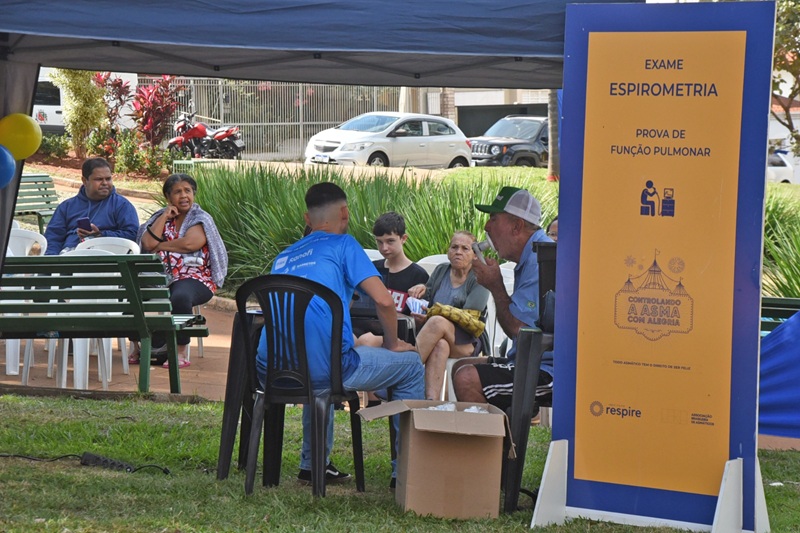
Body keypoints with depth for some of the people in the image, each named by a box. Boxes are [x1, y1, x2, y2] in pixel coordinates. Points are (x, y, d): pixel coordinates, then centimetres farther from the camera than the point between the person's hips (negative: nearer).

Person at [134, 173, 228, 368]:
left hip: (193, 277, -4)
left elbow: (189, 244, -15)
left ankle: (181, 352, -26)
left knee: (180, 297, -39)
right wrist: (165, 217, 1)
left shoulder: (201, 219, 5)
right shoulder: (160, 217, 19)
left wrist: (160, 246, -3)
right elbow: (148, 244, 0)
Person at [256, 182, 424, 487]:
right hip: (322, 367, -7)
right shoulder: (342, 245, 6)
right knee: (410, 365, 15)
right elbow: (383, 300, -5)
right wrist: (392, 344, 13)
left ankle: (313, 464, 39)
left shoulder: (284, 256, 23)